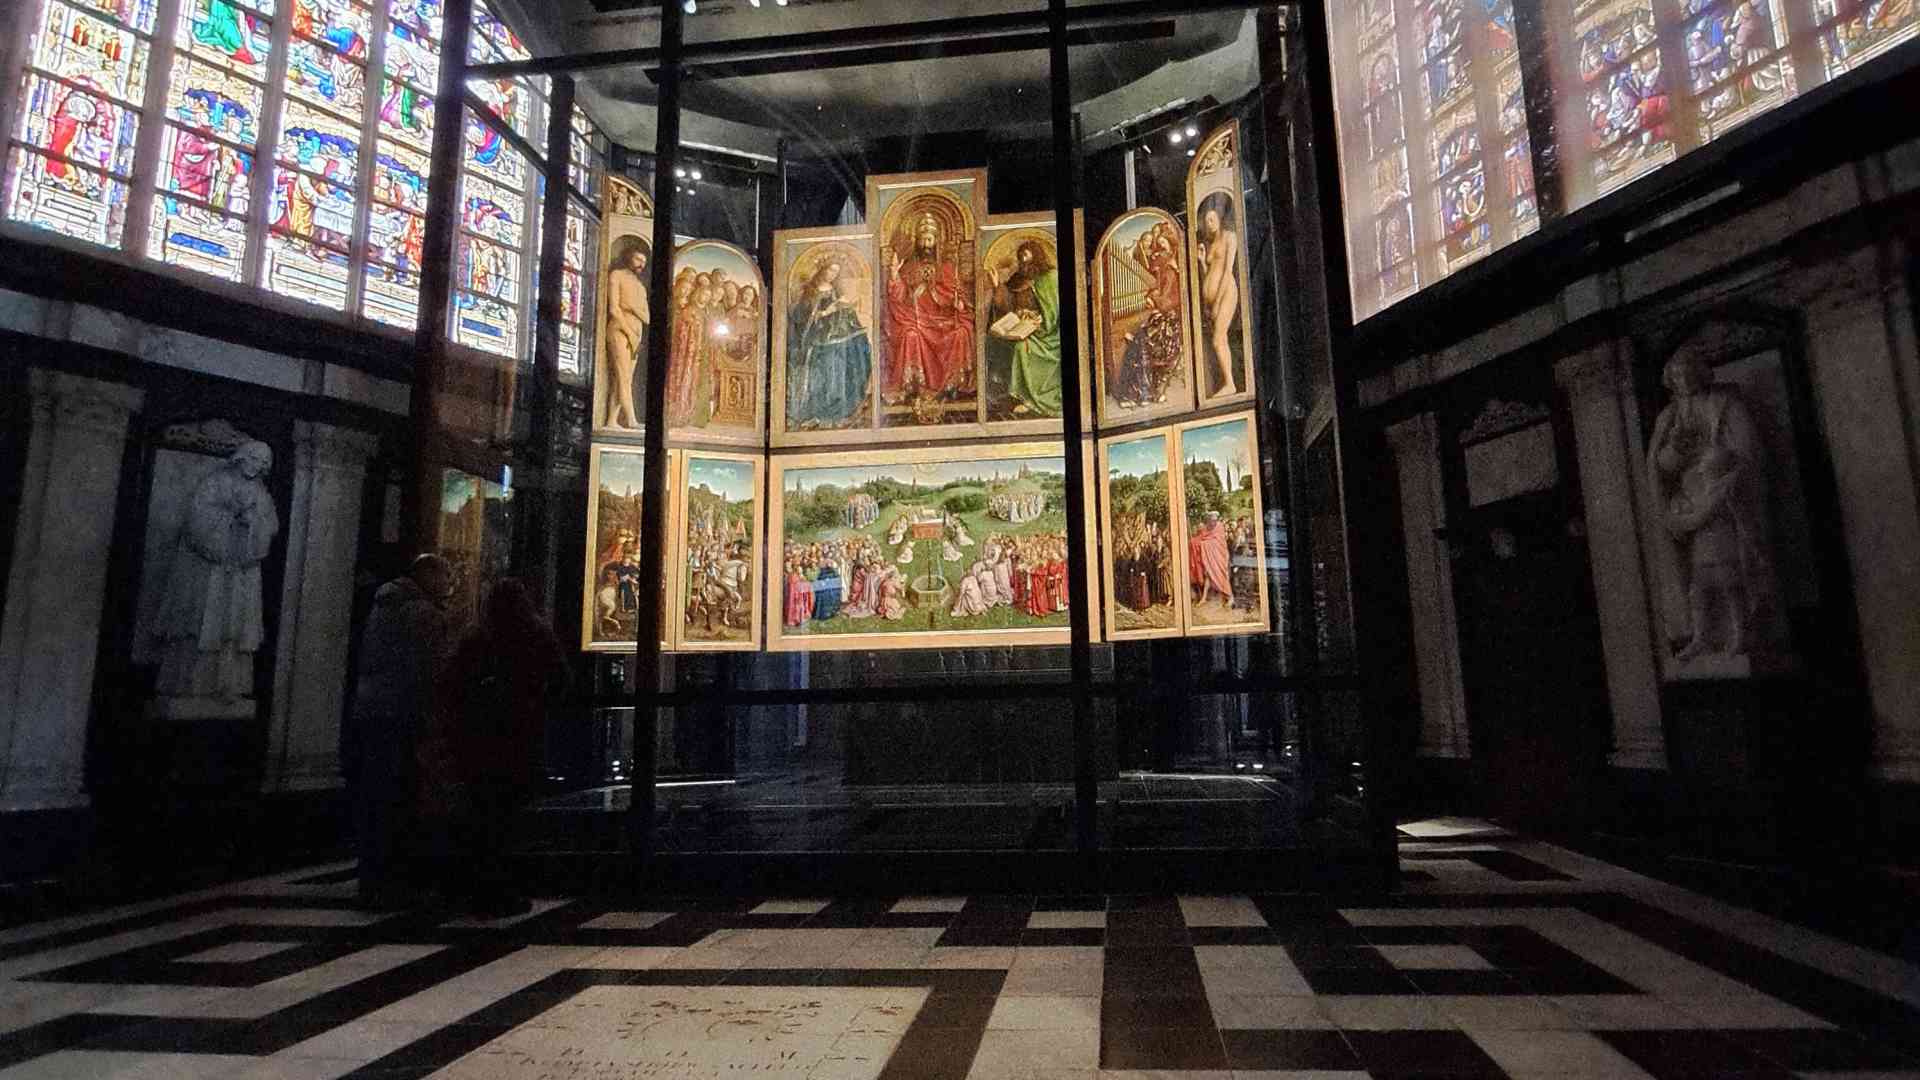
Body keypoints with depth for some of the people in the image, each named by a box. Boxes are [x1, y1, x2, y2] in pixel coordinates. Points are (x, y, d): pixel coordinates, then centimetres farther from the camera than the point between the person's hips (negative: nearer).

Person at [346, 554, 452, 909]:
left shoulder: (381, 608, 18)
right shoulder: (425, 613, -9)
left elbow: (364, 666, 20)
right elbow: (430, 674, -15)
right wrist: (433, 725, -9)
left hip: (366, 716, 9)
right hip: (401, 722, -9)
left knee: (371, 803, 13)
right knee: (396, 805, -3)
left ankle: (373, 883, 22)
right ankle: (388, 887, 1)